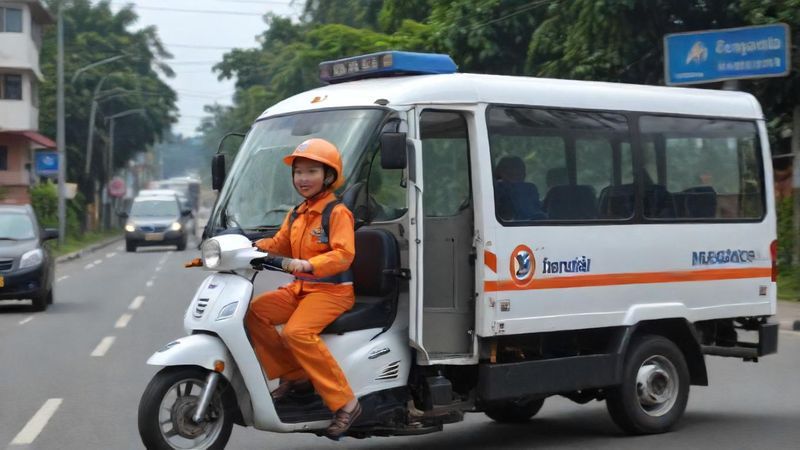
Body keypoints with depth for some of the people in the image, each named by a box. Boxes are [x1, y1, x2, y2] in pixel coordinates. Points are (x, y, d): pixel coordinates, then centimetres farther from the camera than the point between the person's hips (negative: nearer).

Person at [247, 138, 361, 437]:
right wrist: (255, 246, 0)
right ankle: (294, 375, 1)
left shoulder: (337, 213, -10)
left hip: (332, 291, -9)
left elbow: (343, 254, -22)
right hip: (300, 288, 9)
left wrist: (308, 264, -35)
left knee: (297, 332, -31)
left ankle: (345, 402, -26)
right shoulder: (296, 216, 17)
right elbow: (280, 244, 20)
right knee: (255, 312, -6)